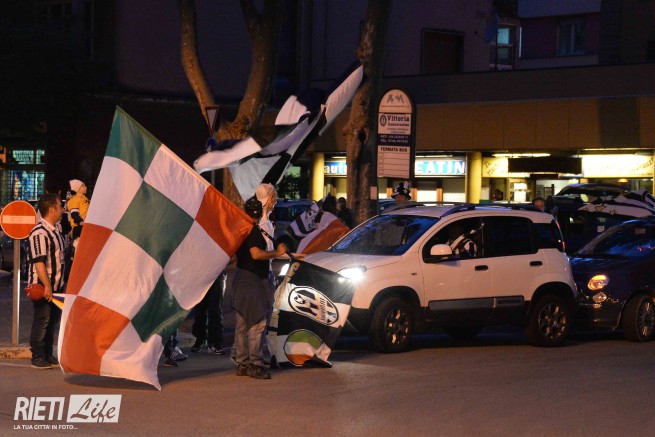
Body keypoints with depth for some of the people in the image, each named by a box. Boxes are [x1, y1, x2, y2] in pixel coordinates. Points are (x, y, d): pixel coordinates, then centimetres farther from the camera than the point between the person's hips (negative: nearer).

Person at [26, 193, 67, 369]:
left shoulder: (56, 229, 13)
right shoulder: (40, 233, -19)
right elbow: (39, 262, -24)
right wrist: (47, 286, -27)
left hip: (56, 285, 9)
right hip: (42, 286, -9)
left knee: (54, 320, 14)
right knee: (42, 320, -3)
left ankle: (48, 355, 23)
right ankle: (37, 358, 4)